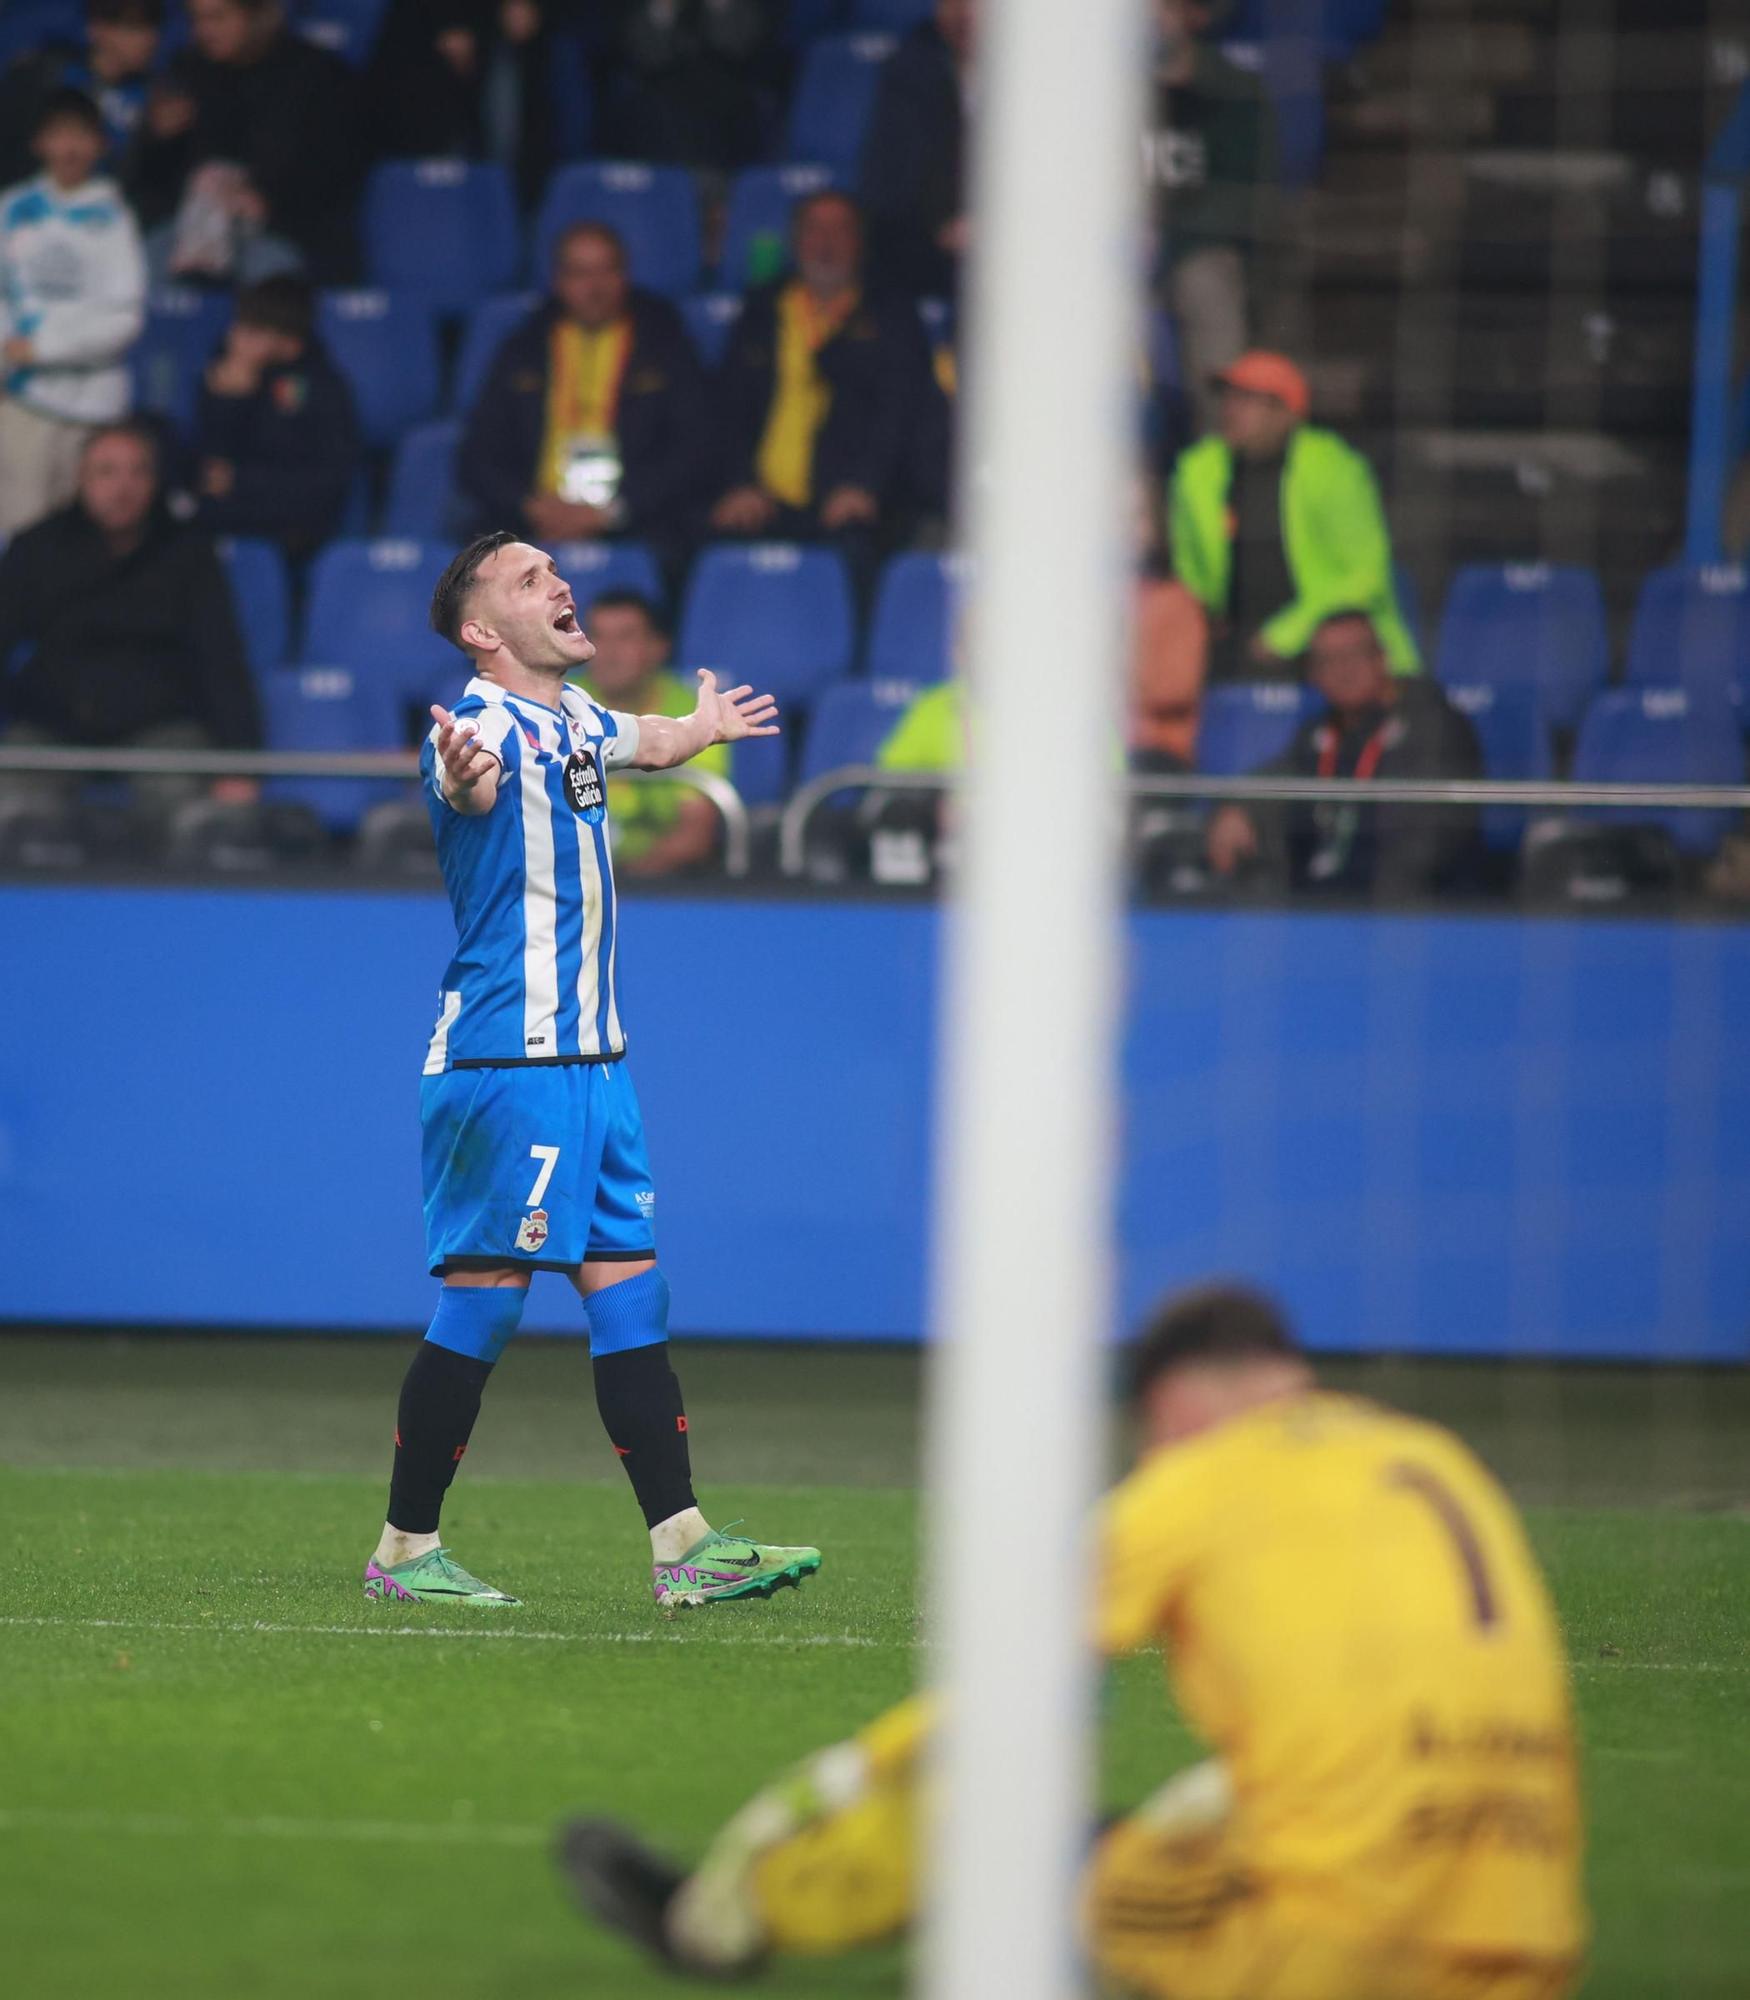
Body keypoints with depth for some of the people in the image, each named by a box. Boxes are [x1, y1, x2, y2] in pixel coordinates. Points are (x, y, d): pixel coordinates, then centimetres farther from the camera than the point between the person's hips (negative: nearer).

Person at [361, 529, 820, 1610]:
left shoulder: (579, 718, 14)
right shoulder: (485, 724, -14)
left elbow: (642, 741, 39)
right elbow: (471, 784, -40)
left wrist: (706, 726, 58)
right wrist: (463, 777, -63)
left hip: (593, 1062, 9)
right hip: (508, 1063, -9)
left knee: (630, 1294, 6)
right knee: (483, 1305, -5)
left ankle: (685, 1547, 6)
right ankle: (405, 1551, 4)